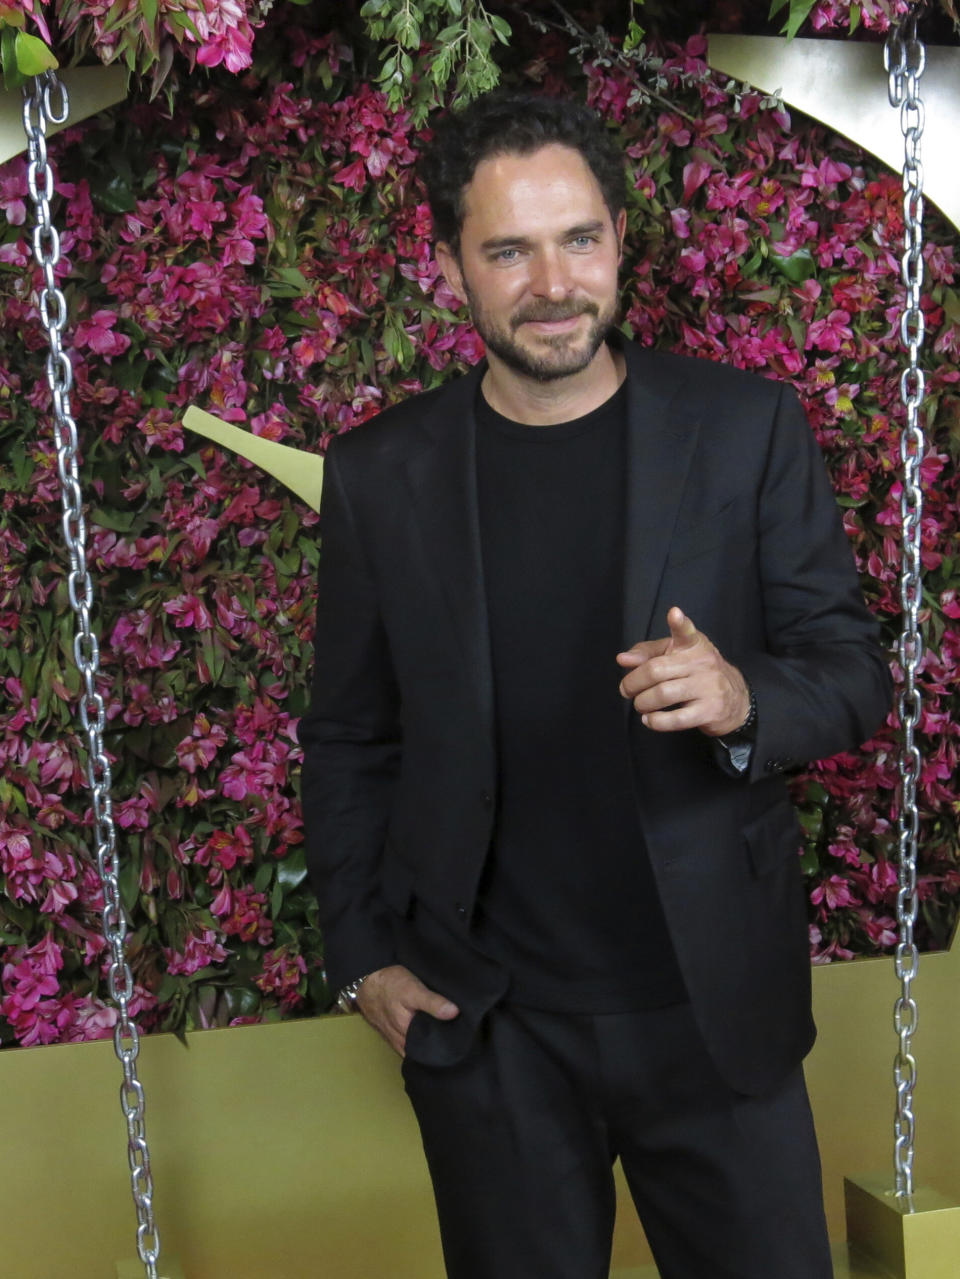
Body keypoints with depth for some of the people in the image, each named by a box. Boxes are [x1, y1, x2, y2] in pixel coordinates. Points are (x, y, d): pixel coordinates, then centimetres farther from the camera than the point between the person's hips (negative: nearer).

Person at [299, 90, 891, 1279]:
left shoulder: (746, 428, -4)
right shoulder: (377, 473, -1)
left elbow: (852, 667, -1)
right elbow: (348, 741, 7)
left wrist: (744, 698, -22)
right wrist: (363, 956, 2)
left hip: (718, 1007, 0)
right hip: (487, 1028, 1)